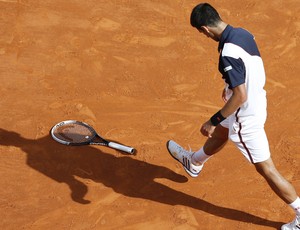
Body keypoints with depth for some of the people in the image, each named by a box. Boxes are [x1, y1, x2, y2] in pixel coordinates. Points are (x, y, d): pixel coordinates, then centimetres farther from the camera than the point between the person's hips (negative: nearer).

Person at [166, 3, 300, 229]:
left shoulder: (228, 53, -31)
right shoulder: (243, 33, -5)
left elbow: (240, 96, -31)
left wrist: (214, 121, -21)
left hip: (245, 117, -10)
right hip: (257, 100, 10)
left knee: (266, 168, 3)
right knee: (219, 135, 34)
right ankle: (193, 162, 63)